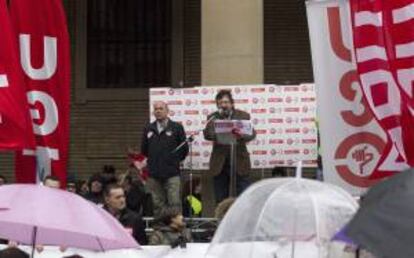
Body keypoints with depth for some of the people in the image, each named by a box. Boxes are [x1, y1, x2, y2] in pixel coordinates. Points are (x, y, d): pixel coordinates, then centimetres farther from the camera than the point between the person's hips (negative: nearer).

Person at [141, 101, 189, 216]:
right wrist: (152, 161, 13)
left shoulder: (176, 128, 3)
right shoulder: (148, 129, 12)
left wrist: (175, 161, 6)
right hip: (154, 174, 3)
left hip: (172, 173, -3)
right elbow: (144, 150, 18)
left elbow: (184, 149, 5)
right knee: (157, 205, 6)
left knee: (174, 203, -10)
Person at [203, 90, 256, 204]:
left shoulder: (243, 116, 5)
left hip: (240, 161, -1)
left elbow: (252, 134, -9)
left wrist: (241, 136, -30)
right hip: (219, 163, 1)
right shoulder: (212, 118, 8)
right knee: (221, 201, 5)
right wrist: (217, 116, -15)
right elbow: (207, 135, -8)